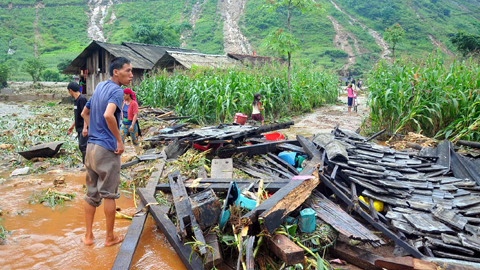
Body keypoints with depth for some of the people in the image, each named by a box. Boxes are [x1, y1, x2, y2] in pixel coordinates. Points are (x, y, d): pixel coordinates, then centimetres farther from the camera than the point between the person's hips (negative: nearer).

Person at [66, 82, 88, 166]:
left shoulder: (82, 99, -15)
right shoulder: (76, 100, 14)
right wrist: (72, 126, 25)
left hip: (84, 128, -9)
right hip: (79, 128, 9)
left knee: (83, 147, -11)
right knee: (82, 147, 12)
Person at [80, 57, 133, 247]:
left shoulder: (100, 87, 14)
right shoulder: (117, 91, -13)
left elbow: (85, 112, 24)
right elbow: (108, 115, -31)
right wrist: (119, 141, -21)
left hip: (91, 146, 8)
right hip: (107, 148, -8)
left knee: (91, 193, 14)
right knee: (109, 194, 4)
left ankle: (88, 235, 23)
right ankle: (110, 237, 16)